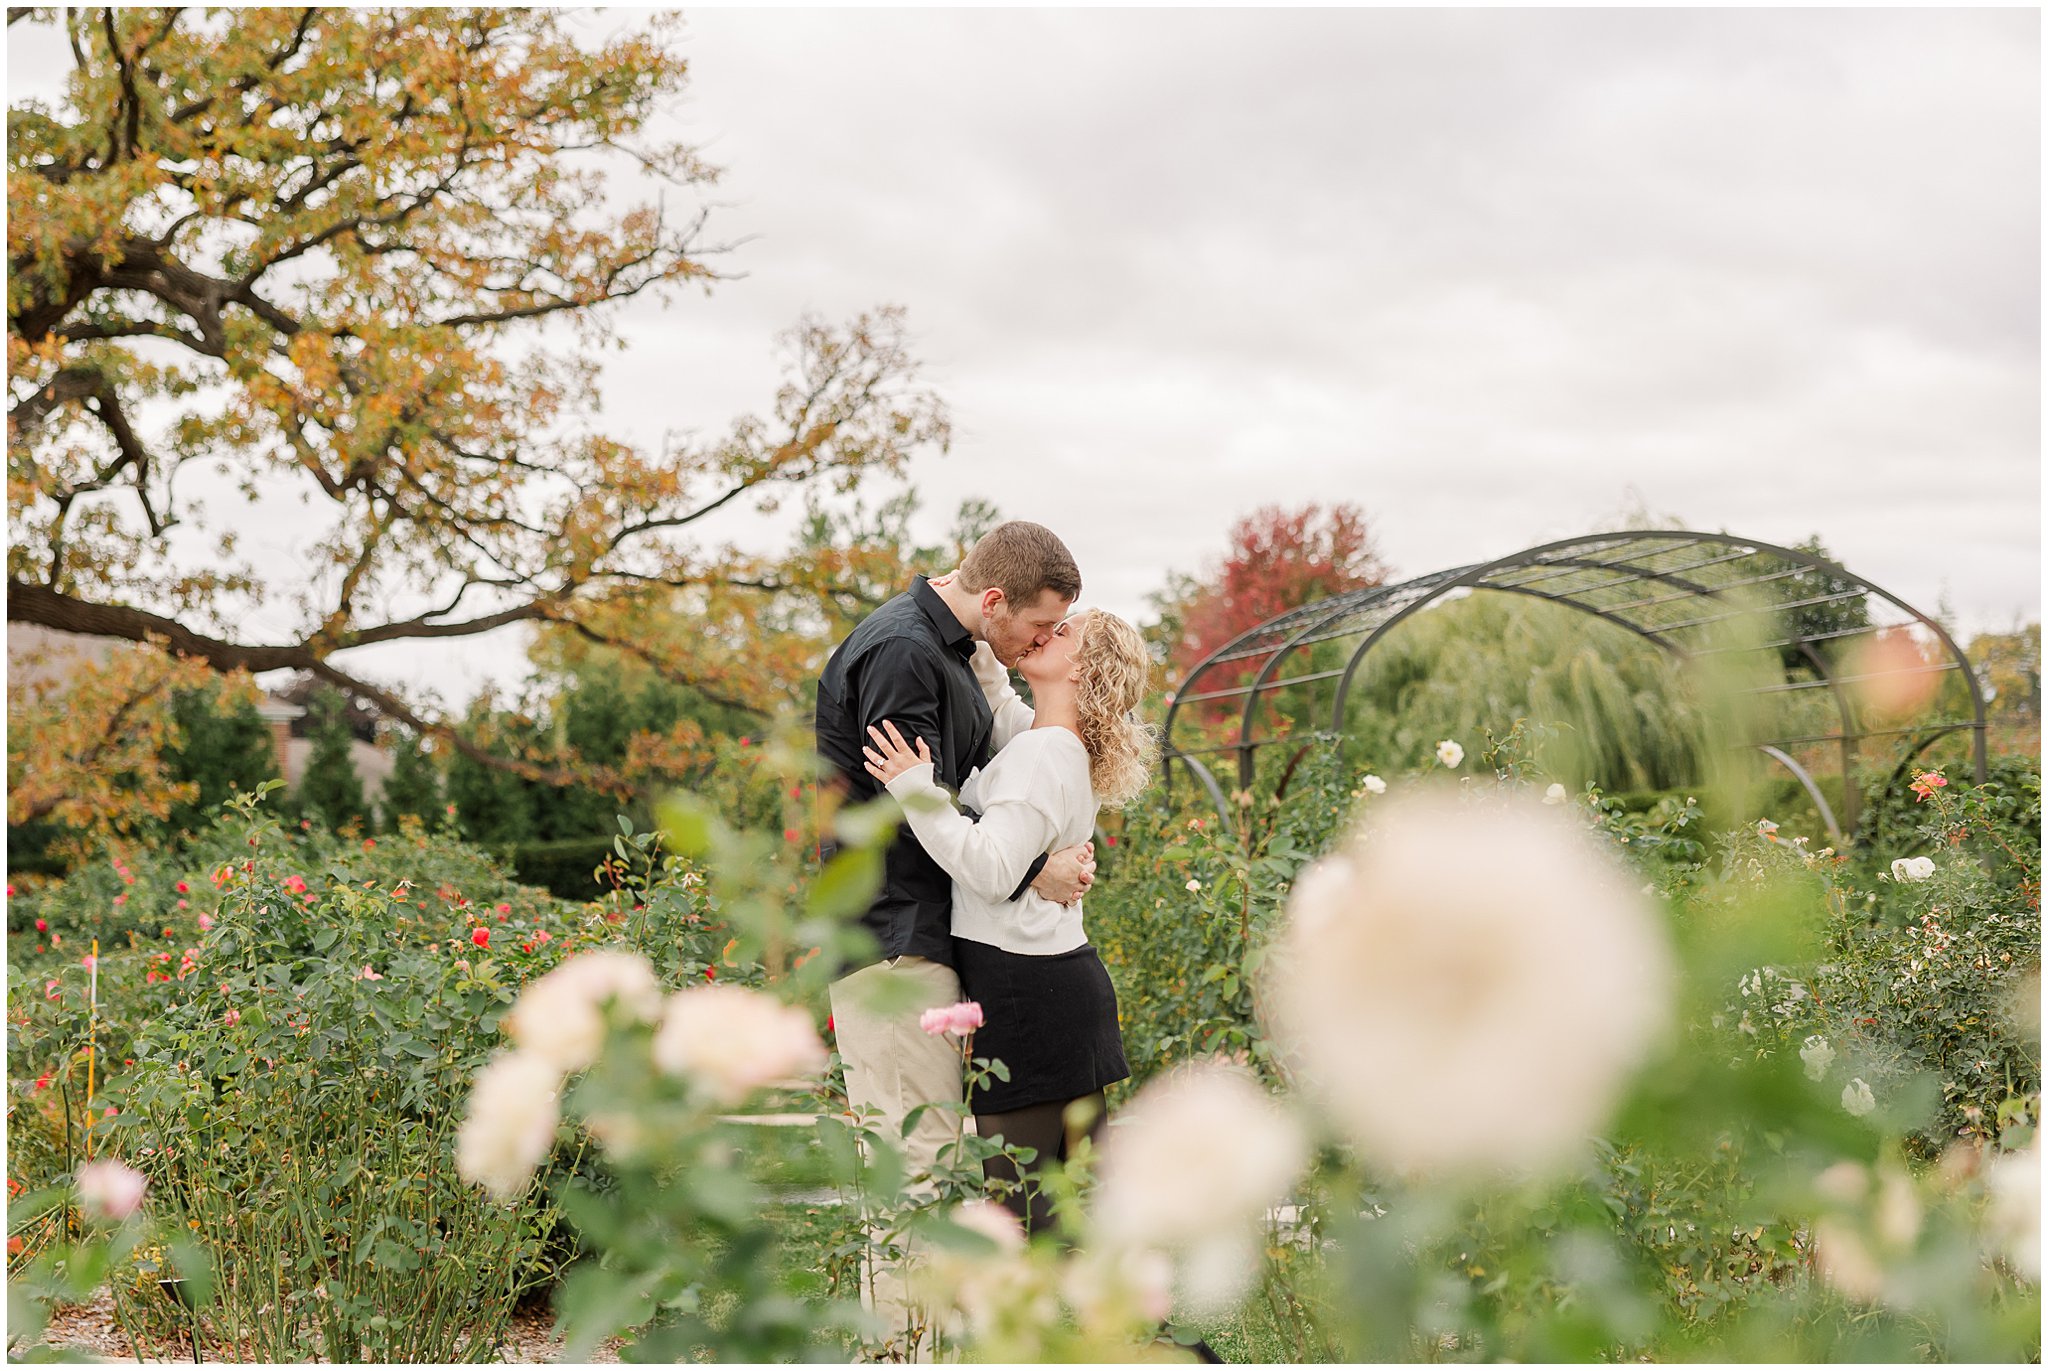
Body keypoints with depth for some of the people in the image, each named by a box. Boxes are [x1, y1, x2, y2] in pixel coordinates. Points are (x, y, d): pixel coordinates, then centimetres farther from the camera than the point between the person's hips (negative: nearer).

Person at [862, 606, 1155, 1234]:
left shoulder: (1042, 753, -15)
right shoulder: (1068, 745, 14)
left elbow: (991, 870, -22)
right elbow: (993, 699, 31)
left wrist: (919, 792, -23)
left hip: (1023, 990, -10)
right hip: (1069, 975, 10)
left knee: (1019, 1194, -6)